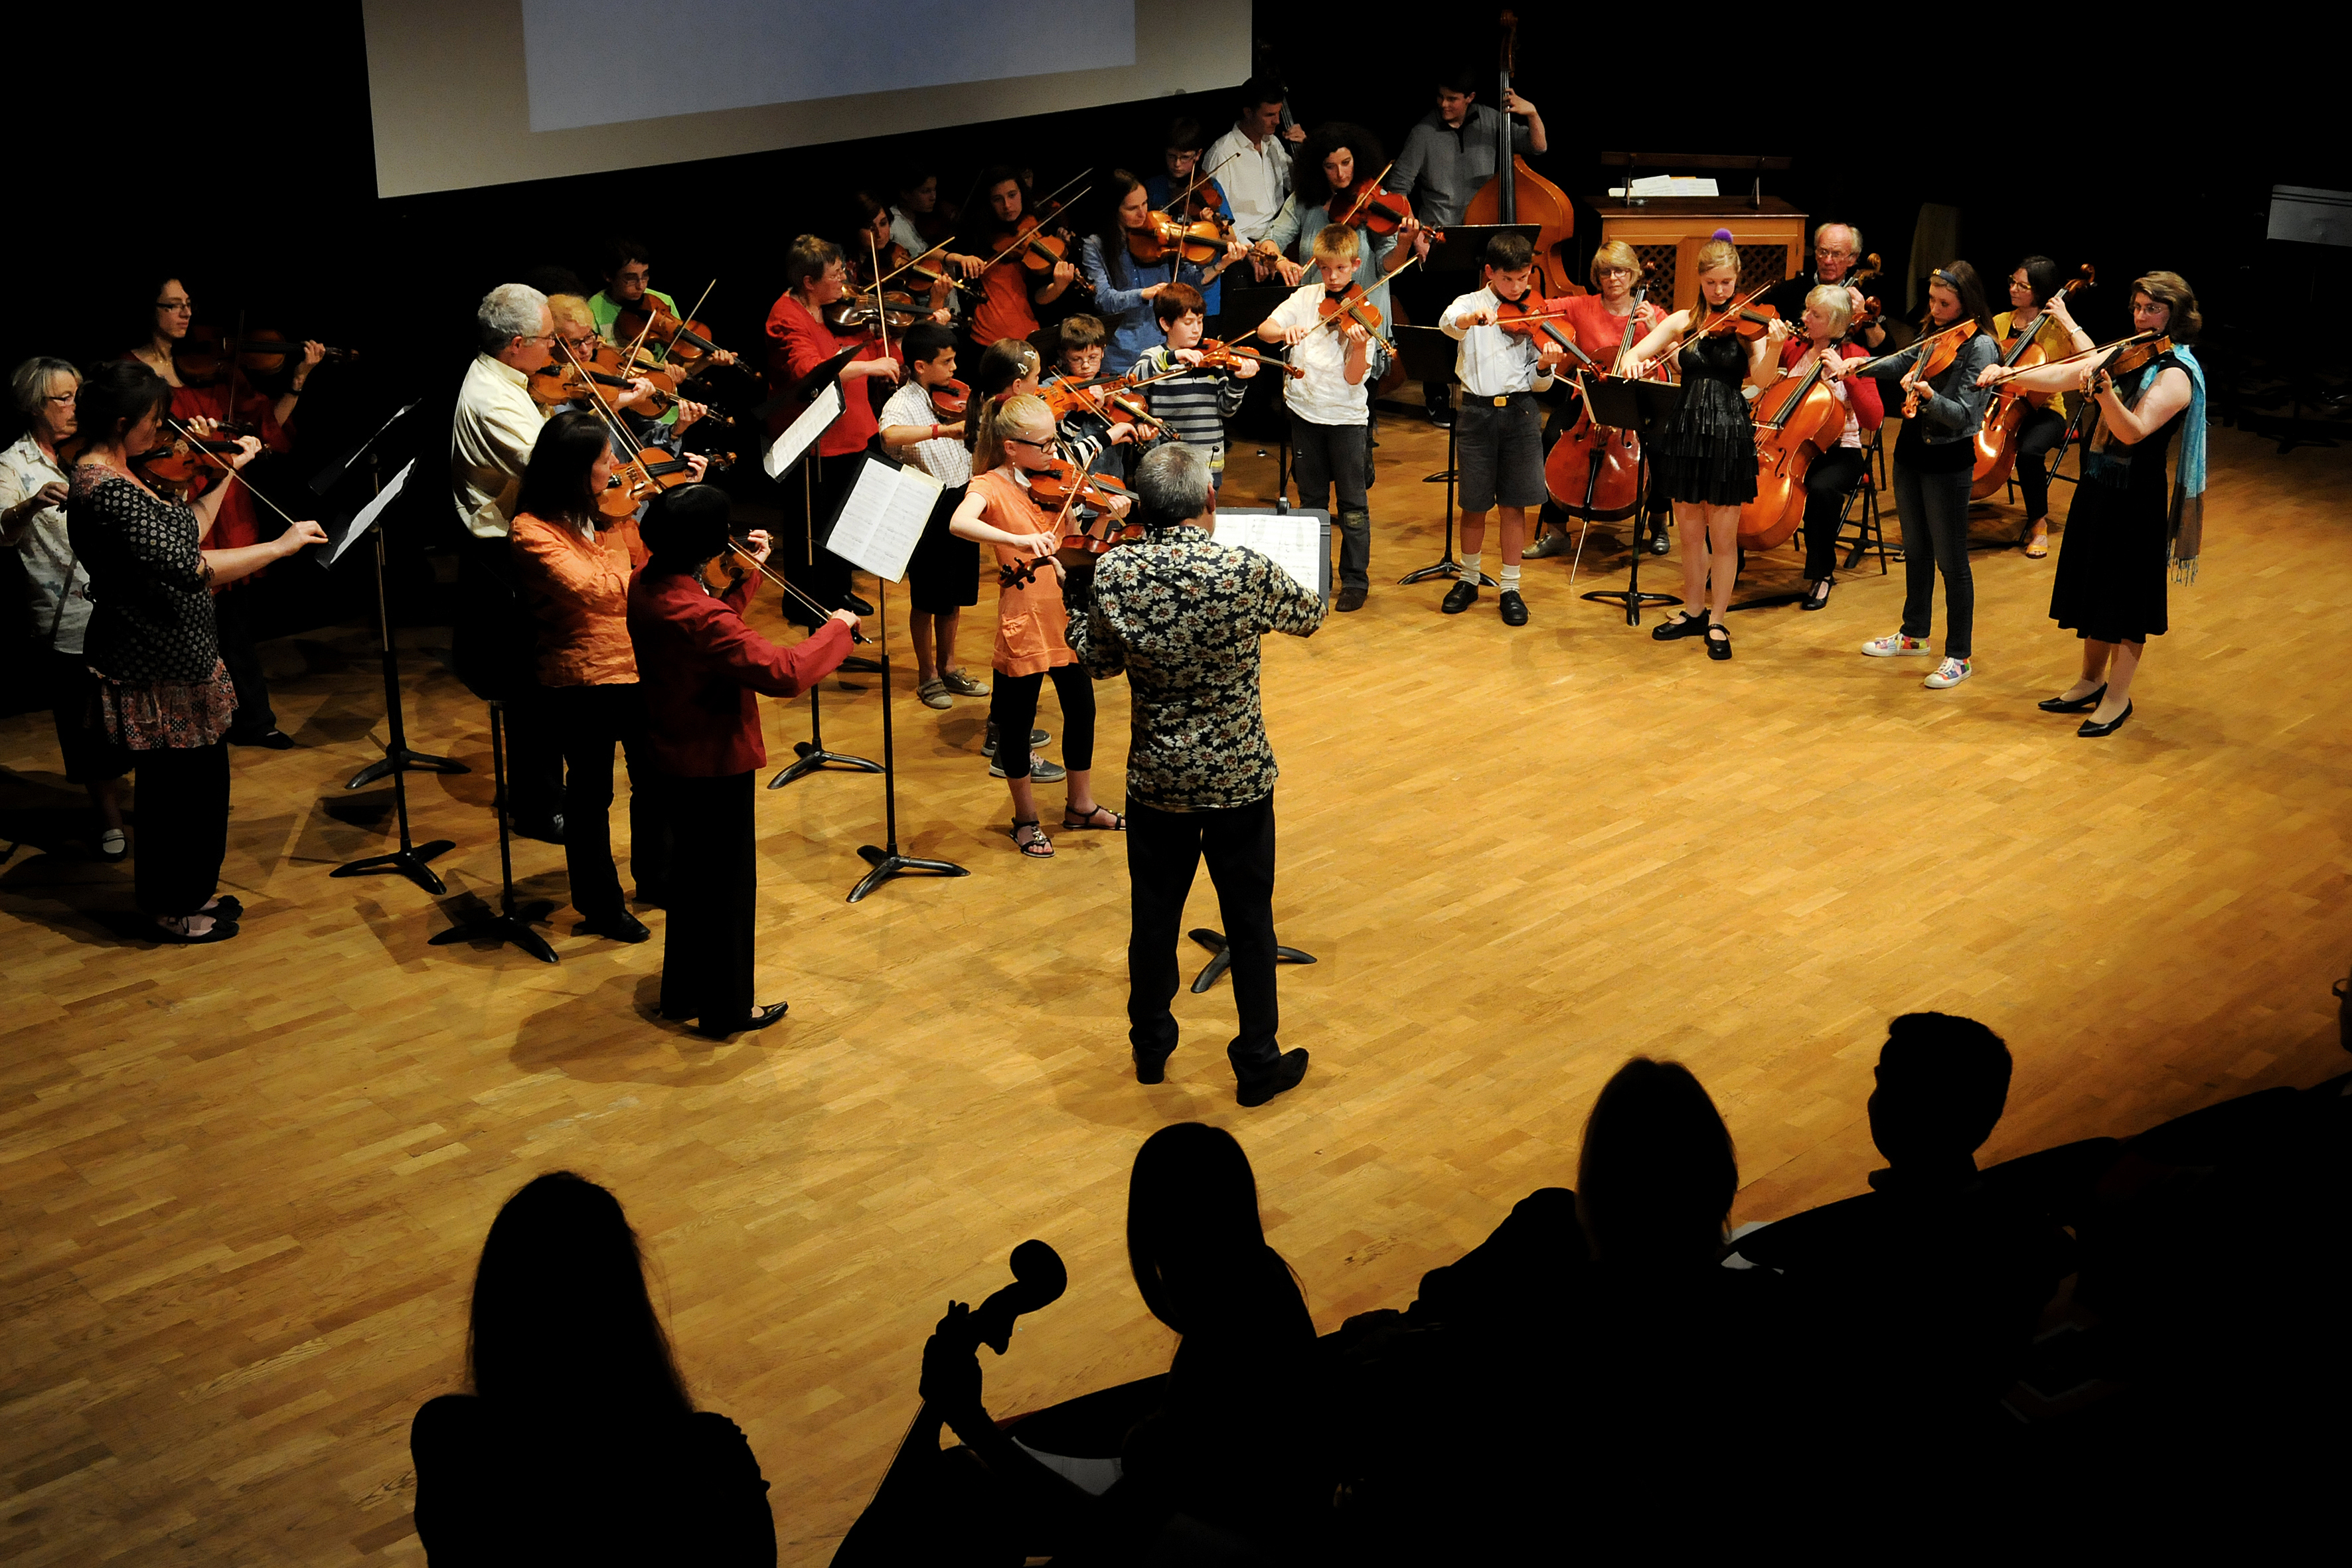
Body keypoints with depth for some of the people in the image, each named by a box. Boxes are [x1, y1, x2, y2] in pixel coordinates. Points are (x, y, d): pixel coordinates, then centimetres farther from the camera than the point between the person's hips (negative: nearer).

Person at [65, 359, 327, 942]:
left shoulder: (111, 475, 7)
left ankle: (185, 893, 35)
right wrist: (283, 544, -27)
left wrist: (227, 473, 15)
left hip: (163, 655, 10)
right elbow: (188, 567, -33)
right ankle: (177, 910, 20)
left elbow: (184, 535, 16)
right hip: (158, 670, -10)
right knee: (187, 782, 4)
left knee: (175, 781, 21)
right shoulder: (107, 493, -27)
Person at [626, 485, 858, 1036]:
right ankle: (726, 1010, 21)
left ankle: (683, 992, 38)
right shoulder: (698, 615, -32)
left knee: (693, 871, 24)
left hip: (673, 756, 9)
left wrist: (747, 575, 11)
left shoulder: (645, 588, -3)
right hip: (717, 763, -9)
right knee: (728, 885, 8)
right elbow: (784, 673, -35)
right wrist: (837, 629, -21)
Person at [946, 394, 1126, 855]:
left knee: (1081, 710, 16)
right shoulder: (991, 487, -15)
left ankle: (1082, 805, 33)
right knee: (1017, 721, 7)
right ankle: (1026, 818, 24)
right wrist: (1019, 540, -47)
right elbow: (959, 523, -36)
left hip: (1067, 612, 7)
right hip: (1024, 619, -6)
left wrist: (1108, 513, -11)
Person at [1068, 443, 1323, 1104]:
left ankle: (1150, 1047, 35)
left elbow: (1096, 661, 4)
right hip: (1239, 778, -2)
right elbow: (1310, 616, 1)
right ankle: (1259, 1062, 23)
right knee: (1249, 922, 12)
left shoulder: (1113, 574, -12)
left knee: (1155, 915, 19)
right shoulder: (1245, 572, -20)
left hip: (1156, 779, 2)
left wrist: (1081, 600, 19)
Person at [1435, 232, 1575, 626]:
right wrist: (1474, 318, -47)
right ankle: (1468, 579, 27)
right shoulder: (1471, 304, 0)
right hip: (1477, 413, -1)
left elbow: (1539, 384, 0)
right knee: (1474, 504, 7)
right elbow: (1448, 322, -26)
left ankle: (1510, 588, 14)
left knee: (1514, 504, 4)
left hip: (1520, 412, 1)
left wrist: (1544, 365, -22)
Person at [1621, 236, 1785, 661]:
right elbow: (1634, 355, 0)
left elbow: (1761, 379, -16)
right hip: (1686, 431, 3)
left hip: (1729, 434, -3)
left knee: (1723, 537, 3)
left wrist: (1773, 348, -36)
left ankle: (1717, 622, 14)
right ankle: (1694, 612, 27)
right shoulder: (1683, 321, 6)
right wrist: (1633, 362, -24)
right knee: (1691, 533, 13)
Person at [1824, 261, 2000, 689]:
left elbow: (1964, 414, -22)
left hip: (1947, 461, -8)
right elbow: (1900, 364, 14)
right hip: (1911, 450, 8)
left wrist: (1930, 397, -40)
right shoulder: (1933, 335, 6)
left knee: (1951, 561, -1)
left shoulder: (1979, 346, -16)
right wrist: (1858, 364, -4)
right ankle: (1914, 634, 36)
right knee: (1916, 550, 21)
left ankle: (1960, 655, 7)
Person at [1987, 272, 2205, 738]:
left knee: (2125, 595, 2)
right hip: (2096, 488, 8)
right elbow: (2061, 376, 1)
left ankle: (2118, 697, 14)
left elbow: (2134, 430, -31)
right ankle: (2091, 680, 33)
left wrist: (2103, 389, -46)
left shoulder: (2176, 375, -17)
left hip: (2135, 498, -8)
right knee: (2093, 587, 18)